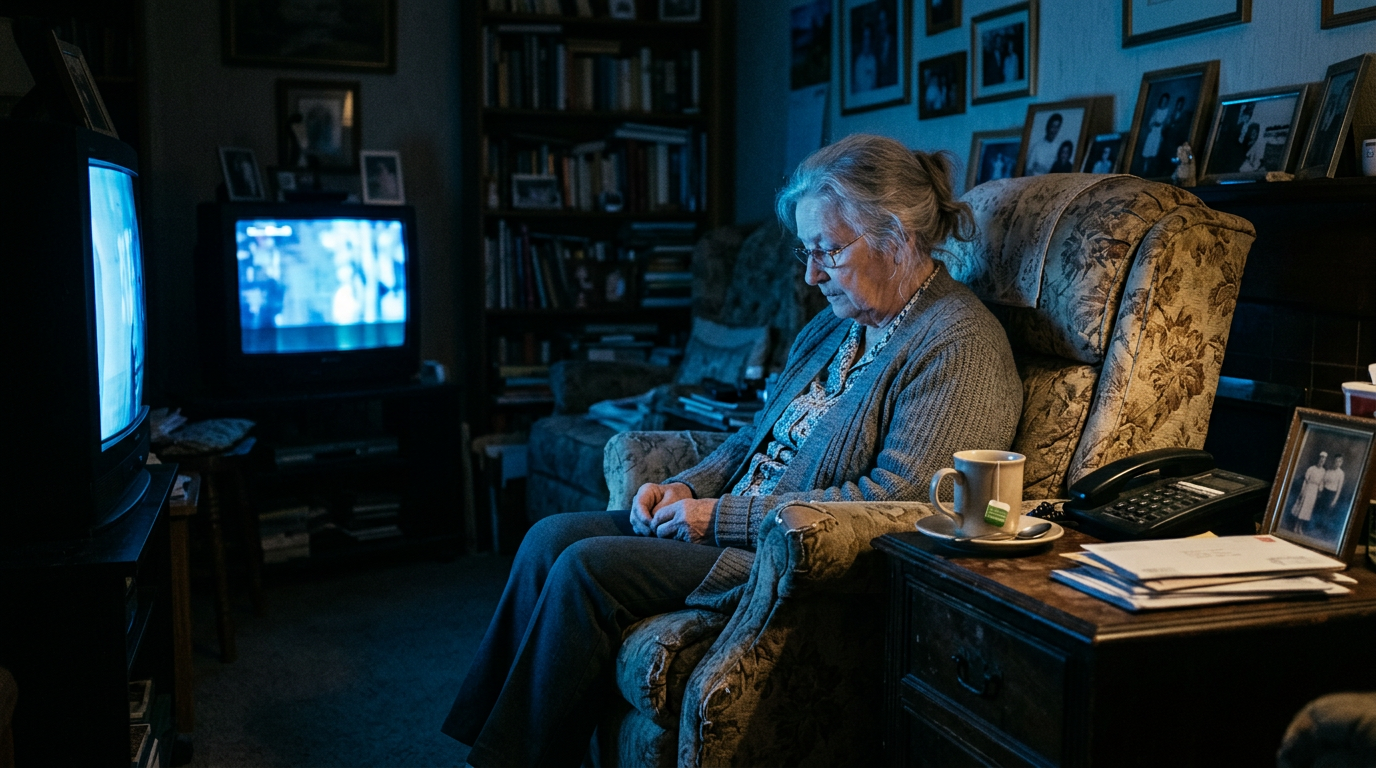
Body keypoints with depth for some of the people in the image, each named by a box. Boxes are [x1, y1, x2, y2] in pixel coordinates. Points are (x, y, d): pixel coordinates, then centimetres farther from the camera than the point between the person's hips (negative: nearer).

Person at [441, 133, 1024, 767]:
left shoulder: (959, 346, -15)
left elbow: (899, 498, -23)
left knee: (588, 567, -18)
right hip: (729, 524, 10)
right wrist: (687, 488, 2)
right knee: (550, 538, -2)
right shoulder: (837, 323, 14)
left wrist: (721, 518, -19)